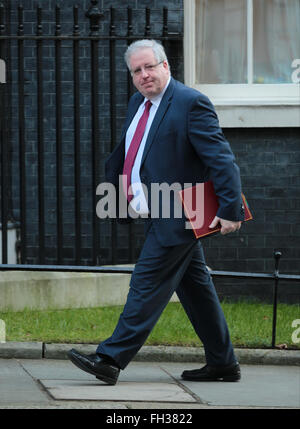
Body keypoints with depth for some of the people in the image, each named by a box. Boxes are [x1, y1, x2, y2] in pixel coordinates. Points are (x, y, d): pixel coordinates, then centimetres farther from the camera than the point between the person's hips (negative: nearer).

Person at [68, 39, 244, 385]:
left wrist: (231, 210, -23)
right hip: (159, 215, 9)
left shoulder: (190, 103, -14)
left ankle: (110, 359, -9)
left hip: (176, 217, -9)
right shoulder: (138, 104, 12)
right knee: (194, 287, 14)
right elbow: (122, 154, 27)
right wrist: (116, 179, 11)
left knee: (147, 283, -9)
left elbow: (222, 160, -18)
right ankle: (222, 363, 21)